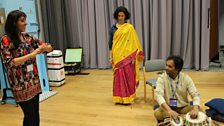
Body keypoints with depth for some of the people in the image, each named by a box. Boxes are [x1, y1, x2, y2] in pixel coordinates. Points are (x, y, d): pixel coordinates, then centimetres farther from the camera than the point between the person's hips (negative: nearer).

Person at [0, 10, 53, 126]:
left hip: (34, 81, 6)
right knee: (30, 115, 3)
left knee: (35, 114, 12)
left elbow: (49, 48, 9)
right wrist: (32, 54, -23)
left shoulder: (28, 37, 6)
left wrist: (43, 48, -15)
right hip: (21, 85, -5)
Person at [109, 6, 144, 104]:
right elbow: (110, 43, 8)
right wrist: (111, 56, 4)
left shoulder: (130, 27, -1)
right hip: (117, 56, 2)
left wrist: (133, 56, -7)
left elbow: (134, 42, -2)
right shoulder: (113, 28, 7)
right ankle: (119, 98, 16)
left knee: (128, 76, 0)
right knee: (118, 76, 6)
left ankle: (128, 97, 12)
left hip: (127, 56, -2)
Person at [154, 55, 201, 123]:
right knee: (157, 113, -31)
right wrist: (169, 110, -44)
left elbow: (195, 95, -15)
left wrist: (195, 109, -37)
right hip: (167, 107, -1)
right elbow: (158, 95, -28)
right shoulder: (162, 78, -14)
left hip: (183, 107, 2)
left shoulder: (186, 78, -9)